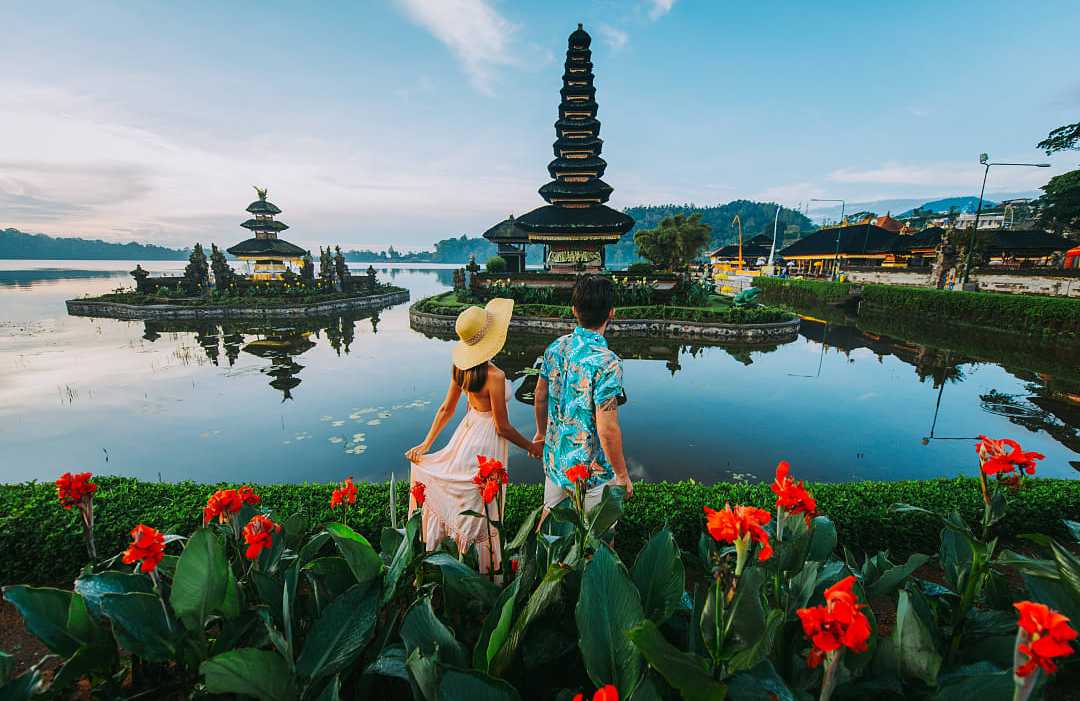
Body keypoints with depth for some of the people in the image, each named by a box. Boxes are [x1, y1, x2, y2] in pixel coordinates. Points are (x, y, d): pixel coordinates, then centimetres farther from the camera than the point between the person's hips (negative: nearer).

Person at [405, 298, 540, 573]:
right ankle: (486, 567, 32)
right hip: (486, 441, -7)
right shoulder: (494, 376, -28)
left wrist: (426, 444, 9)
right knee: (482, 511, 11)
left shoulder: (460, 367, -6)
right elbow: (503, 427, -20)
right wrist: (532, 447, -6)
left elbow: (446, 409, 2)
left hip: (467, 429, 7)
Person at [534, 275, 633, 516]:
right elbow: (607, 429, -25)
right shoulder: (607, 363, -26)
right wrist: (622, 475, -11)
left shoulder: (555, 347, -6)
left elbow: (540, 397, 6)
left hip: (554, 460, 6)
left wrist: (541, 432, 23)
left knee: (549, 520, 26)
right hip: (591, 470, -6)